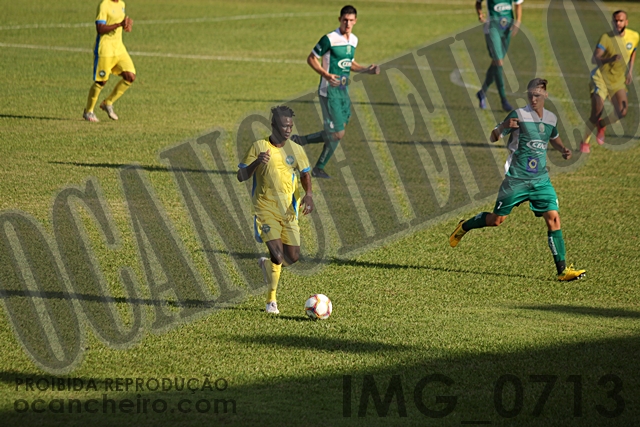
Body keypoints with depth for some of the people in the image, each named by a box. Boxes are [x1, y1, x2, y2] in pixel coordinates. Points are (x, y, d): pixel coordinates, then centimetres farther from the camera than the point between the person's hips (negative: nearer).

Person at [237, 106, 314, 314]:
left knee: (293, 257, 3)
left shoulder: (296, 150, 6)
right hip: (266, 209, -4)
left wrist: (308, 194, -5)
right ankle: (271, 299, 1)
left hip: (288, 211, 4)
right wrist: (256, 162, -22)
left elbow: (305, 174, 15)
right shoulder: (259, 147, -3)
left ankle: (267, 264, 37)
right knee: (278, 254, -17)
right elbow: (241, 176, -2)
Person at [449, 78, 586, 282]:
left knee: (553, 218, -10)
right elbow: (493, 137, -11)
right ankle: (464, 227, 35)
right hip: (517, 179, -4)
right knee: (497, 219, 5)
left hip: (541, 179, 4)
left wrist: (563, 149, 8)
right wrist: (503, 127, -33)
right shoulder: (519, 115, -10)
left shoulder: (551, 118, 7)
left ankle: (562, 269, -9)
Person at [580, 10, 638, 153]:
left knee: (621, 112, -12)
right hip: (601, 78, -4)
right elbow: (594, 59, -29)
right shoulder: (606, 38, -18)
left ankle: (601, 125, 21)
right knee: (596, 114, -10)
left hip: (618, 80, 4)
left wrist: (630, 70, 13)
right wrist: (610, 59, -47)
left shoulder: (634, 37, -4)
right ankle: (584, 142, 12)